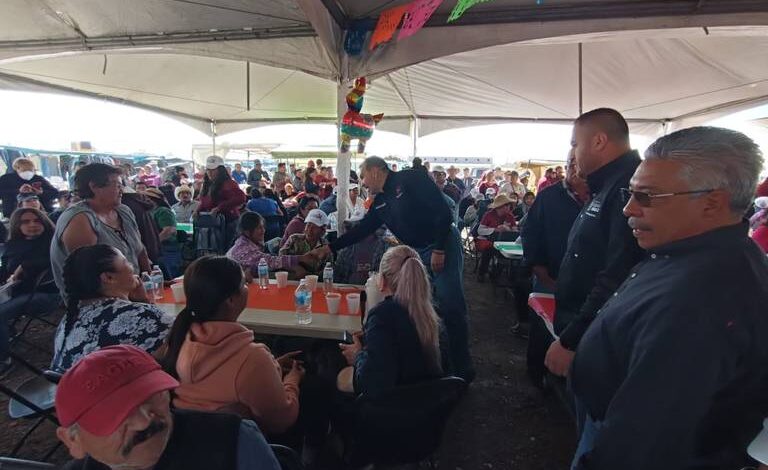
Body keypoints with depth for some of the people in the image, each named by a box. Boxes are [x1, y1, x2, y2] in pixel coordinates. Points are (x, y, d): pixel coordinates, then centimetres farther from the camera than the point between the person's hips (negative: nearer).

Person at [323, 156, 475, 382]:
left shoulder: (411, 179, -14)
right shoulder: (380, 201, 10)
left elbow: (443, 211, -20)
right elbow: (361, 229, 15)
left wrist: (439, 250, -21)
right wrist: (330, 248, 14)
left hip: (443, 246, -8)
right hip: (417, 253, 8)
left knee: (451, 308, -8)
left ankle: (463, 367, 7)